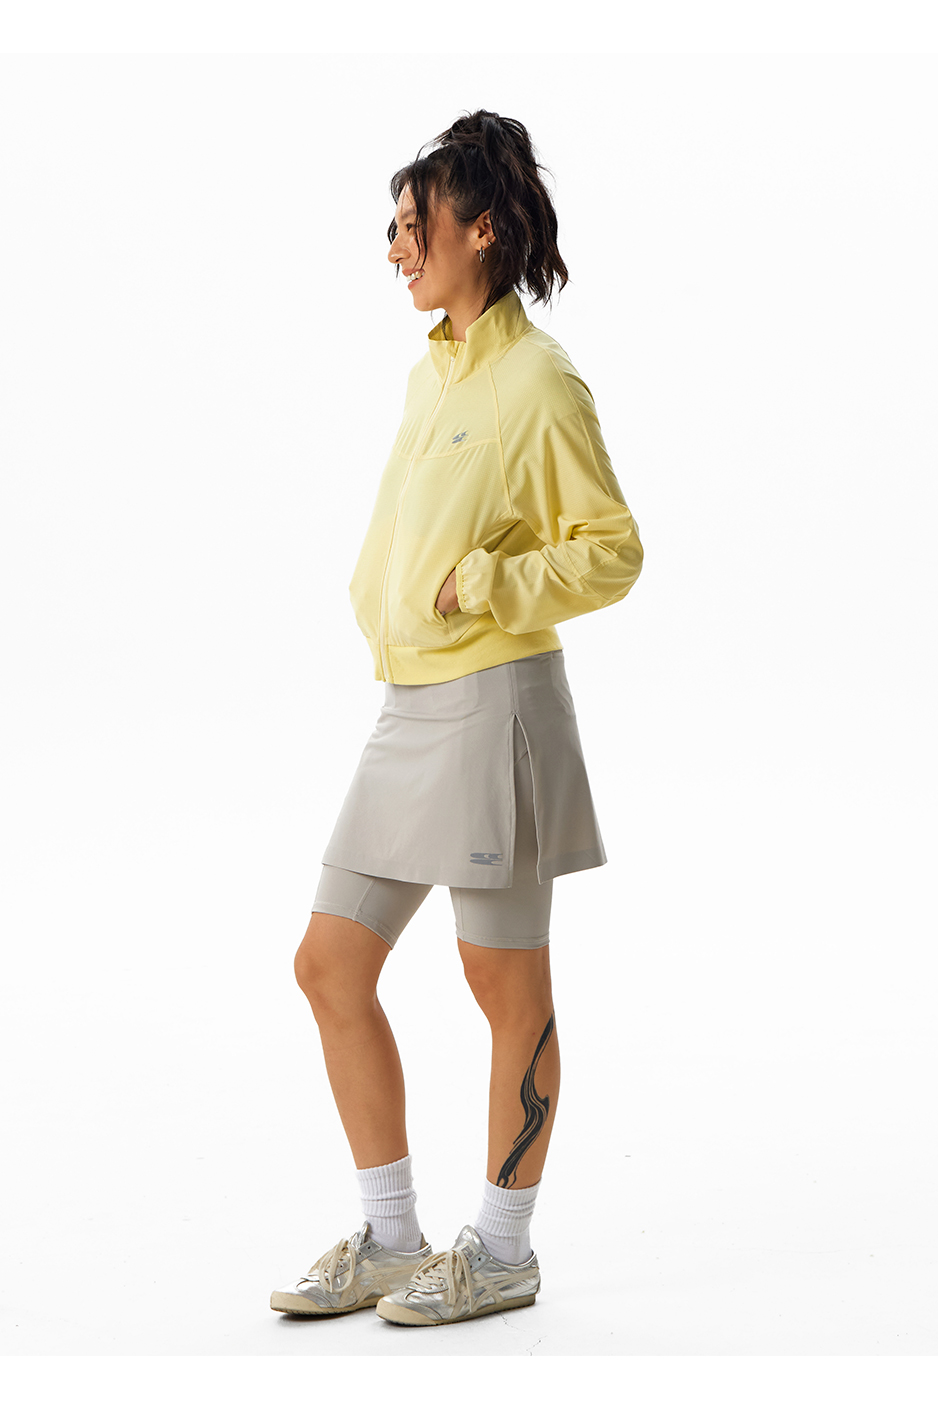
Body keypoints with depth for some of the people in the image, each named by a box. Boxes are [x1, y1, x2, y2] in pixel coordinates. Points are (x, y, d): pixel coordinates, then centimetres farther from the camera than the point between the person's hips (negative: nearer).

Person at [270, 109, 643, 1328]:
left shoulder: (538, 380, -9)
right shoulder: (431, 371, 15)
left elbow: (613, 549, -11)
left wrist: (476, 589, -16)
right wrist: (381, 600, 9)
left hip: (491, 704, -9)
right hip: (407, 705, 9)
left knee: (508, 988, 3)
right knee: (330, 966, 8)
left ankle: (503, 1251, 17)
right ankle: (390, 1238, 19)